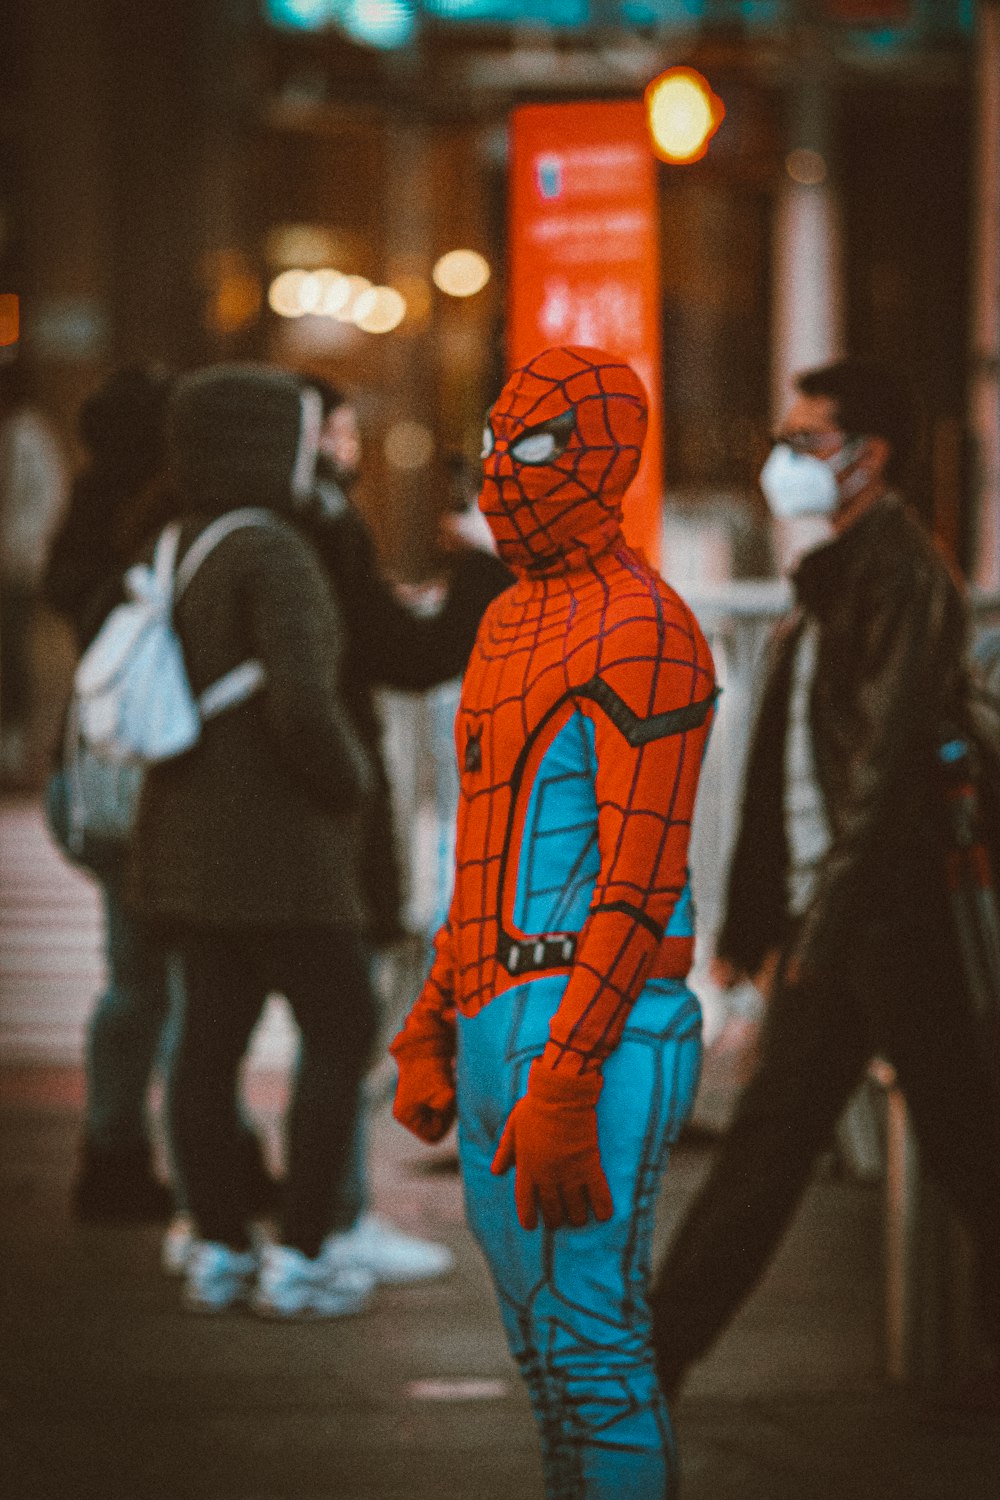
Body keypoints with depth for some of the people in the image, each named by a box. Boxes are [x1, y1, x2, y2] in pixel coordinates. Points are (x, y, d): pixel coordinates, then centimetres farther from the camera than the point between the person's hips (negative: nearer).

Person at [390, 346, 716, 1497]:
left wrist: (563, 1086, -25)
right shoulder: (513, 625, 18)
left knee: (592, 1348, -7)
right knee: (545, 1349, 15)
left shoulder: (641, 635, -13)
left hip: (596, 1041, -10)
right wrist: (431, 1028, 21)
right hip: (500, 1034, 10)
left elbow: (638, 880, -19)